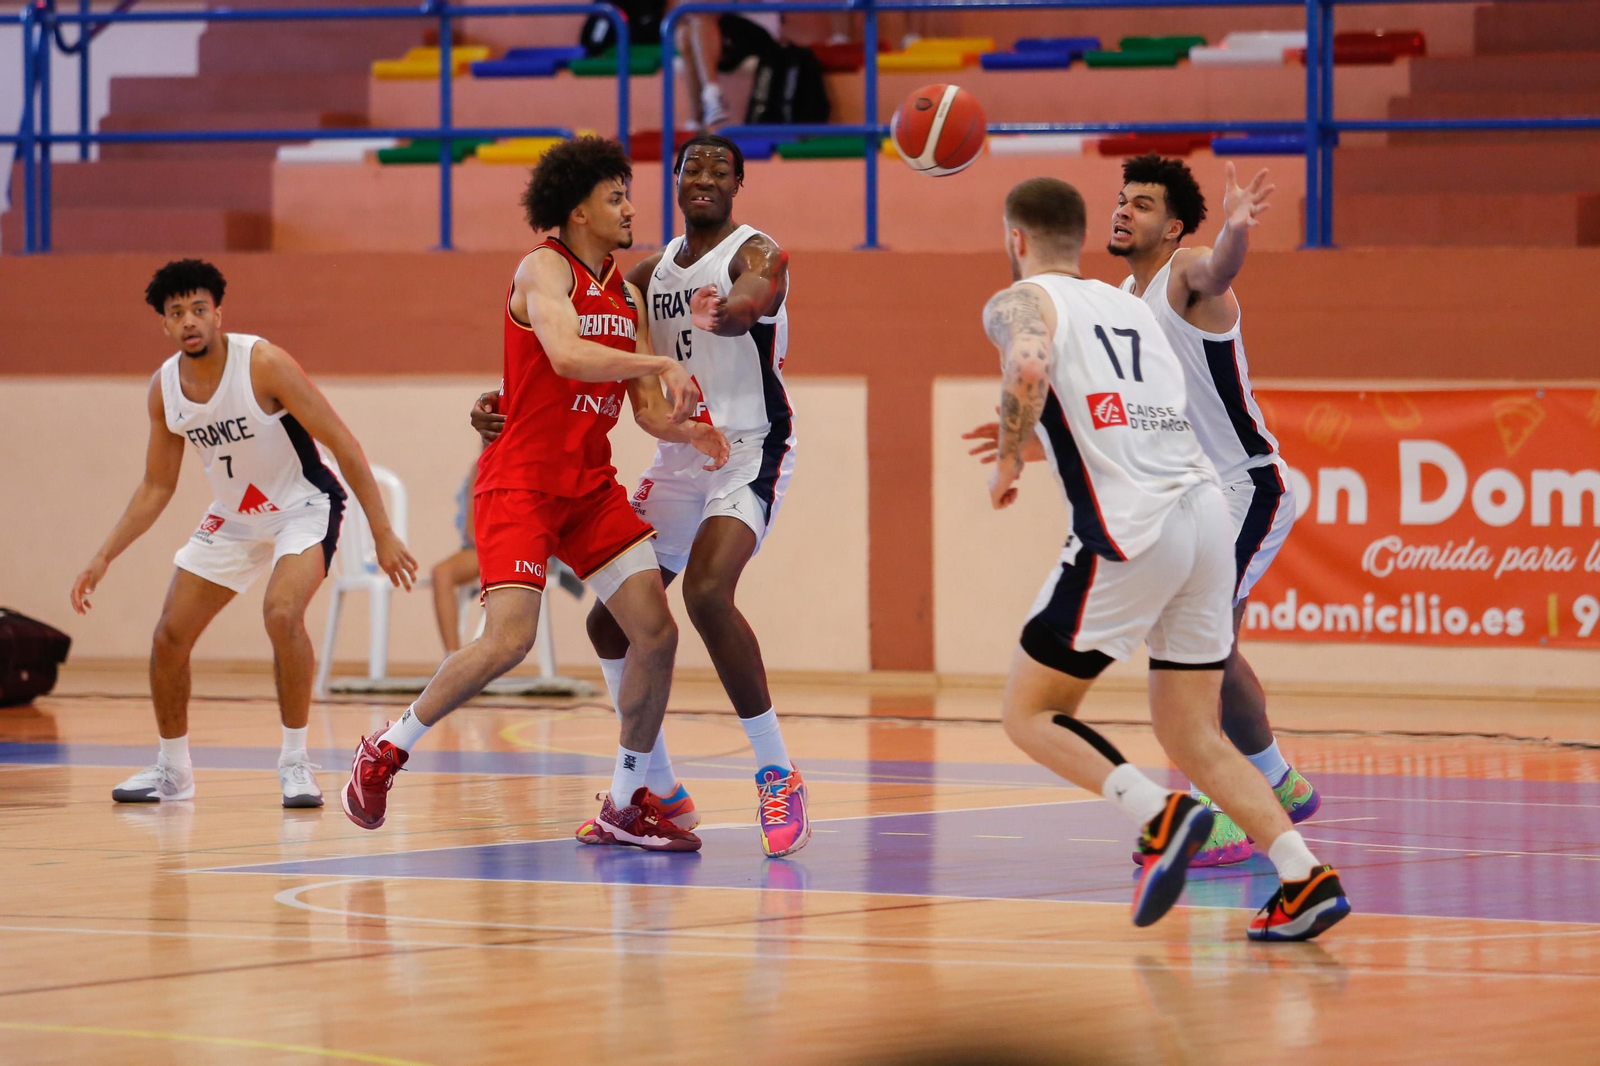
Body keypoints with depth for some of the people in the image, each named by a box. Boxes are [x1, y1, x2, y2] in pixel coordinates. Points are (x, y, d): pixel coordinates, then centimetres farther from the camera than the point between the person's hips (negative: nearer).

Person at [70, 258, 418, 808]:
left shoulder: (263, 364, -24)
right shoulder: (164, 388, -7)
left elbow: (344, 447, -21)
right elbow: (156, 487, 7)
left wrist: (383, 535, -22)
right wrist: (103, 558, 1)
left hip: (303, 509, -6)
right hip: (232, 517, 6)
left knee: (282, 613, -31)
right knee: (170, 635, 2)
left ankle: (295, 761, -18)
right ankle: (173, 768, 23)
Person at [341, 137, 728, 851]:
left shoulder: (625, 295, 13)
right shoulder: (545, 269, -10)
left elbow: (647, 410, 11)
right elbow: (566, 354, -29)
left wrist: (688, 431, -8)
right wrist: (660, 363, -27)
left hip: (591, 484, 8)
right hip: (521, 480, -8)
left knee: (657, 633, -2)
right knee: (509, 639, -20)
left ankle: (626, 805, 10)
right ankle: (387, 751, 1)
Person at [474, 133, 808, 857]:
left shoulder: (756, 254, -10)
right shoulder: (652, 271, 12)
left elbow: (752, 299, -34)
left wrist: (730, 310, -58)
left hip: (749, 452, -8)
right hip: (678, 458, 8)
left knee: (708, 592, -30)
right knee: (611, 620, 6)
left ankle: (778, 777, -20)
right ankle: (660, 793, 21)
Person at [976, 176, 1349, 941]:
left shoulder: (1021, 303, 5)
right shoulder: (1129, 305, 26)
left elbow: (1028, 372, -18)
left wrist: (1008, 458, -3)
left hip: (1130, 532, -7)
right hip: (1207, 511, 7)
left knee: (1029, 713, 7)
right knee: (1193, 737, 13)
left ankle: (1159, 816, -15)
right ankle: (1305, 878, -5)